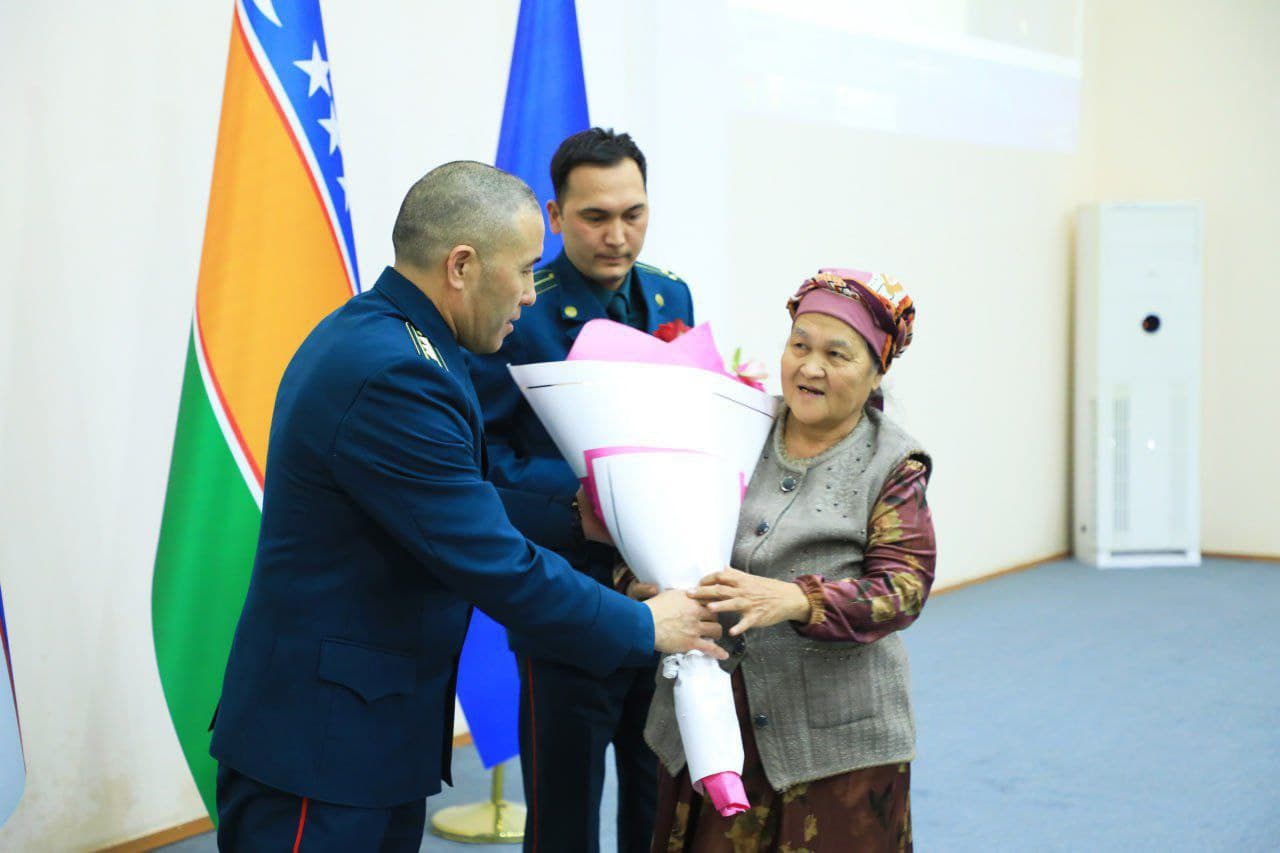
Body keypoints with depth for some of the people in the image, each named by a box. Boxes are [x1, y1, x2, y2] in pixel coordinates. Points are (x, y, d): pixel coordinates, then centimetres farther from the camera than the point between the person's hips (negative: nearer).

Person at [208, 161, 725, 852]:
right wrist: (644, 627, -13)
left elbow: (452, 505, 15)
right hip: (322, 743, -10)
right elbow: (492, 564, -24)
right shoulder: (392, 375, -25)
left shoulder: (368, 331, 8)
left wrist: (570, 516, 10)